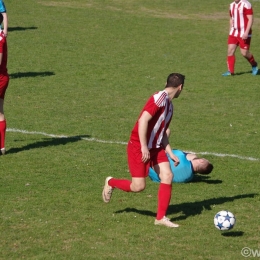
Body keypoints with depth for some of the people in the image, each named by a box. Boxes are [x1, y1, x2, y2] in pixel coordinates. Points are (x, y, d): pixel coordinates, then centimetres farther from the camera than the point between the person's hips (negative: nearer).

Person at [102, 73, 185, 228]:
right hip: (139, 147, -9)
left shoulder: (169, 105, 13)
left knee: (168, 176, -8)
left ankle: (161, 217, -1)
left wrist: (171, 154, 13)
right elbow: (143, 120, -25)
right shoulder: (159, 98, -17)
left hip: (155, 148, 9)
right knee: (139, 186, -8)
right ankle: (111, 183, 22)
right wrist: (144, 147, -27)